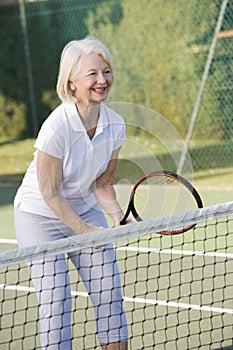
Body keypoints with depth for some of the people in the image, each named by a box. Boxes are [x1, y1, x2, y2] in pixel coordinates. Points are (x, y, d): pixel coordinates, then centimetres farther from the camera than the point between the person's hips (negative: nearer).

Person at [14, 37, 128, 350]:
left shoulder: (115, 125, -11)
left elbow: (101, 184, 0)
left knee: (108, 289, 1)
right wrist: (85, 231, -19)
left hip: (85, 210, 6)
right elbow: (51, 194, -21)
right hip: (39, 216, -6)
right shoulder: (56, 128, -29)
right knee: (55, 298, -10)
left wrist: (118, 215, -16)